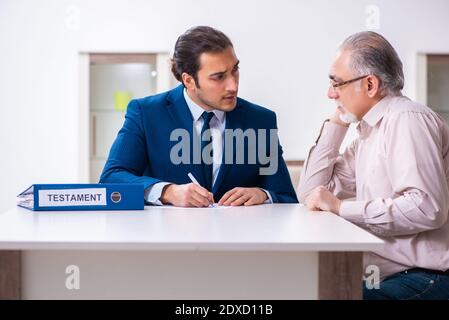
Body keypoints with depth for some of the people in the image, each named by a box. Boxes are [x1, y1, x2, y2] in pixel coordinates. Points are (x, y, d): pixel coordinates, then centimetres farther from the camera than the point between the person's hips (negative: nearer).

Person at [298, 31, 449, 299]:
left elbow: (427, 208, -26)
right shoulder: (370, 131, 14)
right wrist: (335, 124, 9)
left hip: (425, 281, -8)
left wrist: (342, 207, -19)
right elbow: (310, 194, 14)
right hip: (389, 276, 8)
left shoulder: (407, 119, -13)